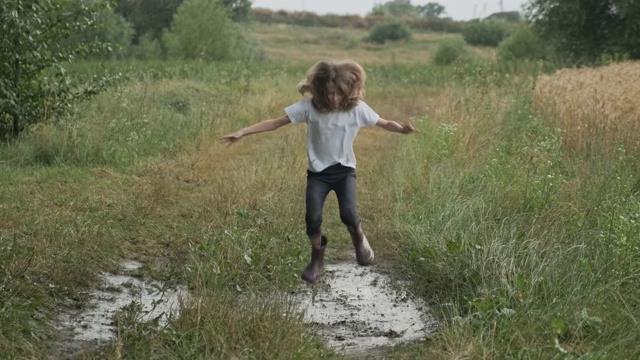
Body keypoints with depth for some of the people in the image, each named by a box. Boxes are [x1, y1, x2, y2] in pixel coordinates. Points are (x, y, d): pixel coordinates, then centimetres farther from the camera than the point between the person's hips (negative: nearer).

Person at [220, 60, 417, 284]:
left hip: (345, 170, 0)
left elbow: (384, 123, -4)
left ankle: (359, 239, 18)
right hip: (318, 172, 0)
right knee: (313, 218, -10)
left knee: (348, 214, -18)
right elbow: (275, 123, -13)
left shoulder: (357, 108, -13)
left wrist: (402, 129, -27)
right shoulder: (309, 107, -16)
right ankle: (317, 257, 19)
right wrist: (242, 133, -18)